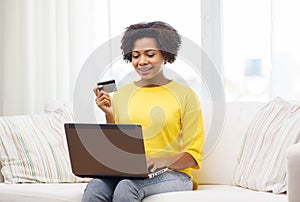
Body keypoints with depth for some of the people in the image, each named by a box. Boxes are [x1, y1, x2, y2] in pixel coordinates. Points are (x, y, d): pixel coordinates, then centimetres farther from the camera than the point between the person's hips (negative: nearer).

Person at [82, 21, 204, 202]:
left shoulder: (184, 94, 3)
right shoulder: (121, 94, 14)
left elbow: (194, 154, 0)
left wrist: (163, 161, -18)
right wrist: (109, 115, 0)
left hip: (171, 174, -3)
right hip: (126, 172, 3)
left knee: (126, 187, -36)